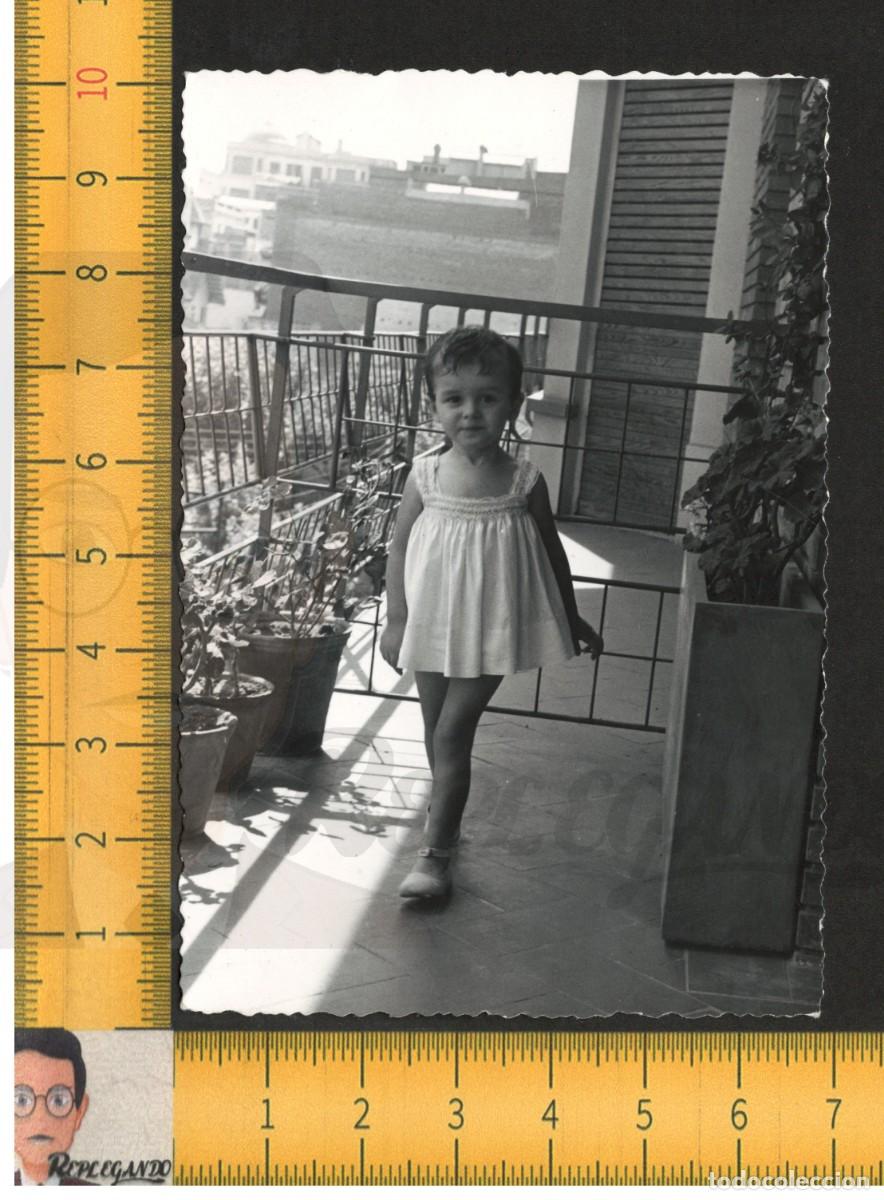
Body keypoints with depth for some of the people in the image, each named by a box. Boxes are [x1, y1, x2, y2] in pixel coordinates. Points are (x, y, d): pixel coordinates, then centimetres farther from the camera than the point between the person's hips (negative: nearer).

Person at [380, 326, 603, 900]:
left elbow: (552, 552, 4)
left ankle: (435, 853, 0)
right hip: (432, 624, 3)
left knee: (452, 733, -7)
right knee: (437, 730, 15)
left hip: (492, 628, -3)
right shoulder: (426, 475, -6)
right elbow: (400, 547, 2)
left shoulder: (525, 482, -9)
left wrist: (574, 620, 12)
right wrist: (396, 620, -2)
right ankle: (448, 822, 35)